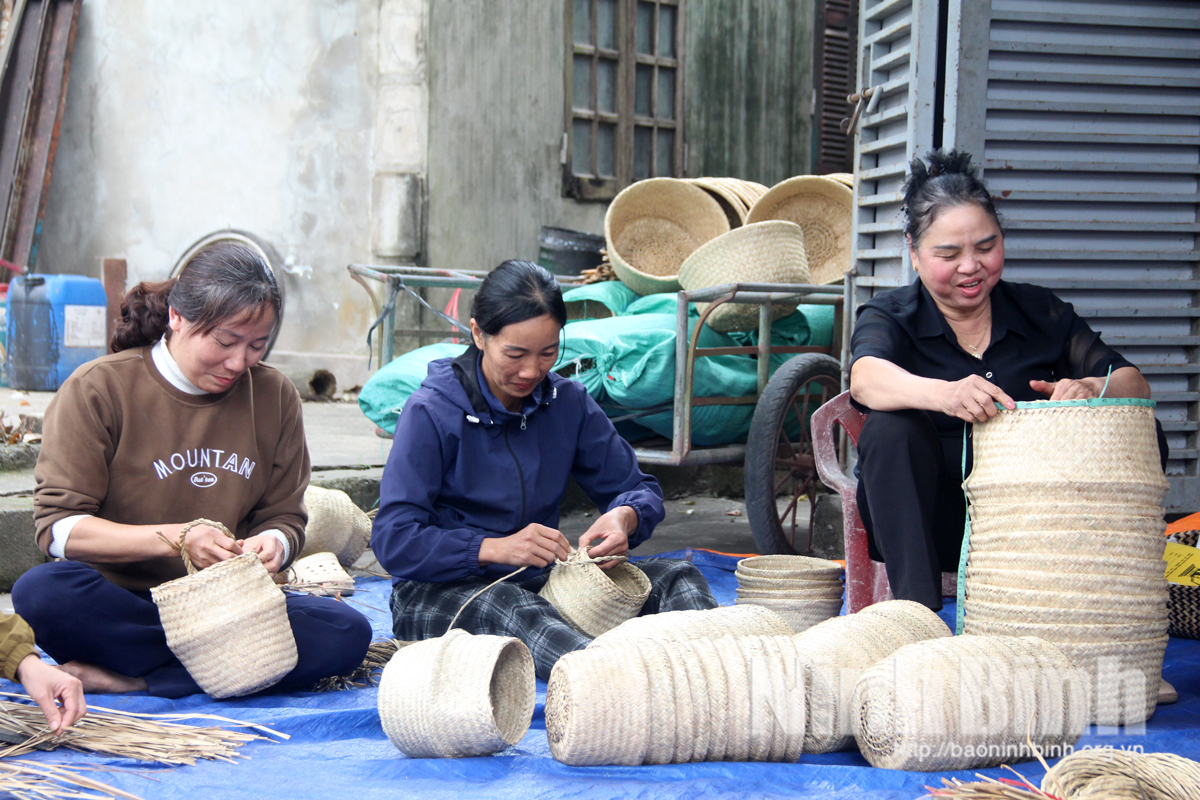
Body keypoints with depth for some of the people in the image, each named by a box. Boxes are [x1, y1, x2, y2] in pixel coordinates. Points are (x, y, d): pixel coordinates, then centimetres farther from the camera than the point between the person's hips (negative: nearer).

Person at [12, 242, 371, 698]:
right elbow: (58, 527, -10)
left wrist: (272, 545, -14)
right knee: (42, 593, -36)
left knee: (348, 633, -25)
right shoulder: (99, 388, -5)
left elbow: (286, 519, 12)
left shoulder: (275, 396, 8)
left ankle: (129, 681, -25)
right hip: (118, 600, -3)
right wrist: (175, 539, -23)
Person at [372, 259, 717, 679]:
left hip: (538, 583, 5)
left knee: (674, 577, -17)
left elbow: (640, 488, 10)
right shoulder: (432, 412, -10)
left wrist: (624, 516, -15)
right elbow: (394, 541, -16)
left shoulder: (568, 402, 5)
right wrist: (496, 548, -30)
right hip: (440, 592, -5)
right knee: (510, 607, -40)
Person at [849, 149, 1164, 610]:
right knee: (892, 426, -29)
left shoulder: (1040, 313, 6)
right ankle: (916, 607, -32)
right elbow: (866, 377, -25)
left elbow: (1134, 384, -4)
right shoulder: (891, 316, -1)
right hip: (933, 524, -2)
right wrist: (944, 394, -46)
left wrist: (1093, 390, -29)